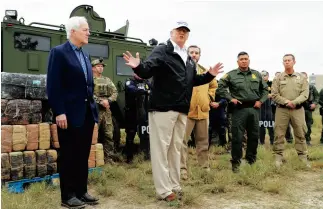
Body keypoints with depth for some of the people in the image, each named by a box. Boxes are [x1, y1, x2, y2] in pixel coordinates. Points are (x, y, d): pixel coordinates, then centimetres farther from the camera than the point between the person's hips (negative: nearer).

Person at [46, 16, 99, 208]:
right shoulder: (59, 52, -8)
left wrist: (93, 106, 12)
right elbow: (53, 86, -14)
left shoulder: (85, 55, 15)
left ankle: (81, 191, 24)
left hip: (87, 112, 7)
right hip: (70, 114, -7)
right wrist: (59, 112, -19)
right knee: (69, 156, 3)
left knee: (83, 155, 13)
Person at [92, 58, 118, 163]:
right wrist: (101, 101, -18)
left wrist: (108, 100, -10)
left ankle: (109, 157, 15)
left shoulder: (107, 80, 16)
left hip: (107, 110, 6)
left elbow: (115, 92, 8)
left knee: (109, 135, 7)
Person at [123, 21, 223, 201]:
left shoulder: (189, 59, 19)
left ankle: (174, 186, 26)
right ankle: (164, 190, 4)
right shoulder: (161, 51, -5)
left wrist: (210, 75, 18)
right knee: (161, 148, -3)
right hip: (163, 108, -8)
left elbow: (193, 80, 27)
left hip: (182, 110, 8)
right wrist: (139, 66, -39)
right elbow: (148, 71, -19)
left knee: (176, 148, 14)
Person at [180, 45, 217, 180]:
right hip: (186, 110, -5)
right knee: (183, 140, -8)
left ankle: (205, 167, 24)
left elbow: (214, 85, 29)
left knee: (203, 141, 13)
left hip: (203, 111, 6)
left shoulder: (205, 71, 17)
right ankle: (182, 168, -3)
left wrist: (209, 97, 16)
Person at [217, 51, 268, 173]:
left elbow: (265, 89, 19)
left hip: (254, 109, 4)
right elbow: (220, 87, -1)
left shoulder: (257, 74, 11)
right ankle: (236, 162, 7)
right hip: (239, 109, -4)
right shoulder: (231, 75, 0)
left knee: (254, 135, 10)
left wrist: (261, 100, 5)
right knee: (237, 136, -3)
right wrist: (230, 98, -8)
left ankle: (251, 159, 26)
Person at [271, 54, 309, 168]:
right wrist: (286, 101, -15)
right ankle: (279, 157, 11)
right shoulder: (278, 78, 4)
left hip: (298, 109, 1)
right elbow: (274, 95, -2)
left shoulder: (302, 77, 7)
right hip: (282, 109, -1)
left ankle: (303, 158, 17)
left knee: (300, 134, 7)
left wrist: (294, 102, -17)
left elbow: (305, 93, -2)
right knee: (279, 134, 1)